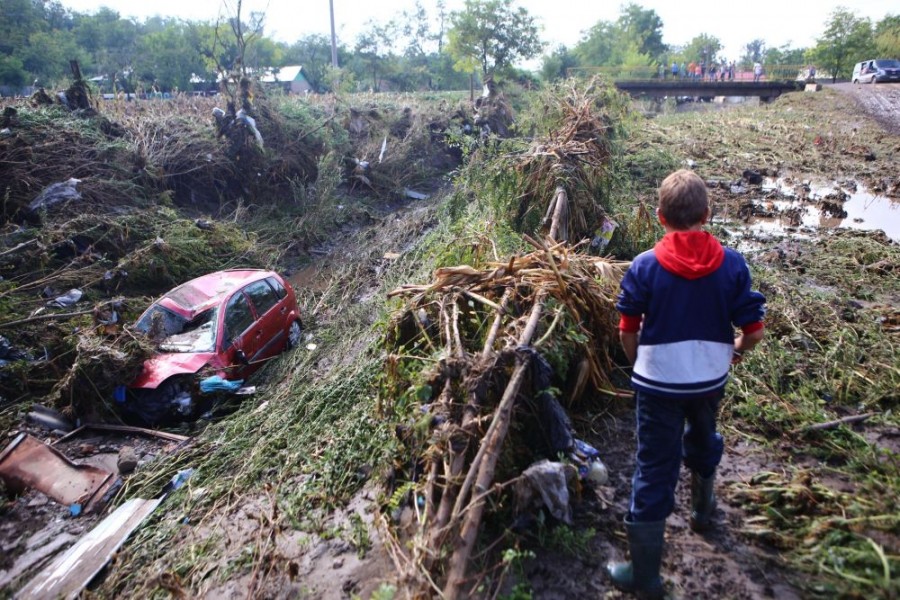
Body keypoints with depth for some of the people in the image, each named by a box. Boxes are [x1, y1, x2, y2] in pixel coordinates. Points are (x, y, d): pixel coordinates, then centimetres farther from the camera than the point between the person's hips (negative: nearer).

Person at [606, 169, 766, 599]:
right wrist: (734, 352, 17)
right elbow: (754, 330, -4)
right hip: (710, 380, 3)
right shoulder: (732, 264, -8)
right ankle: (702, 509, 57)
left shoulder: (645, 266, -13)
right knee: (702, 441, 32)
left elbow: (628, 331, -7)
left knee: (655, 471, 4)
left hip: (658, 383, -3)